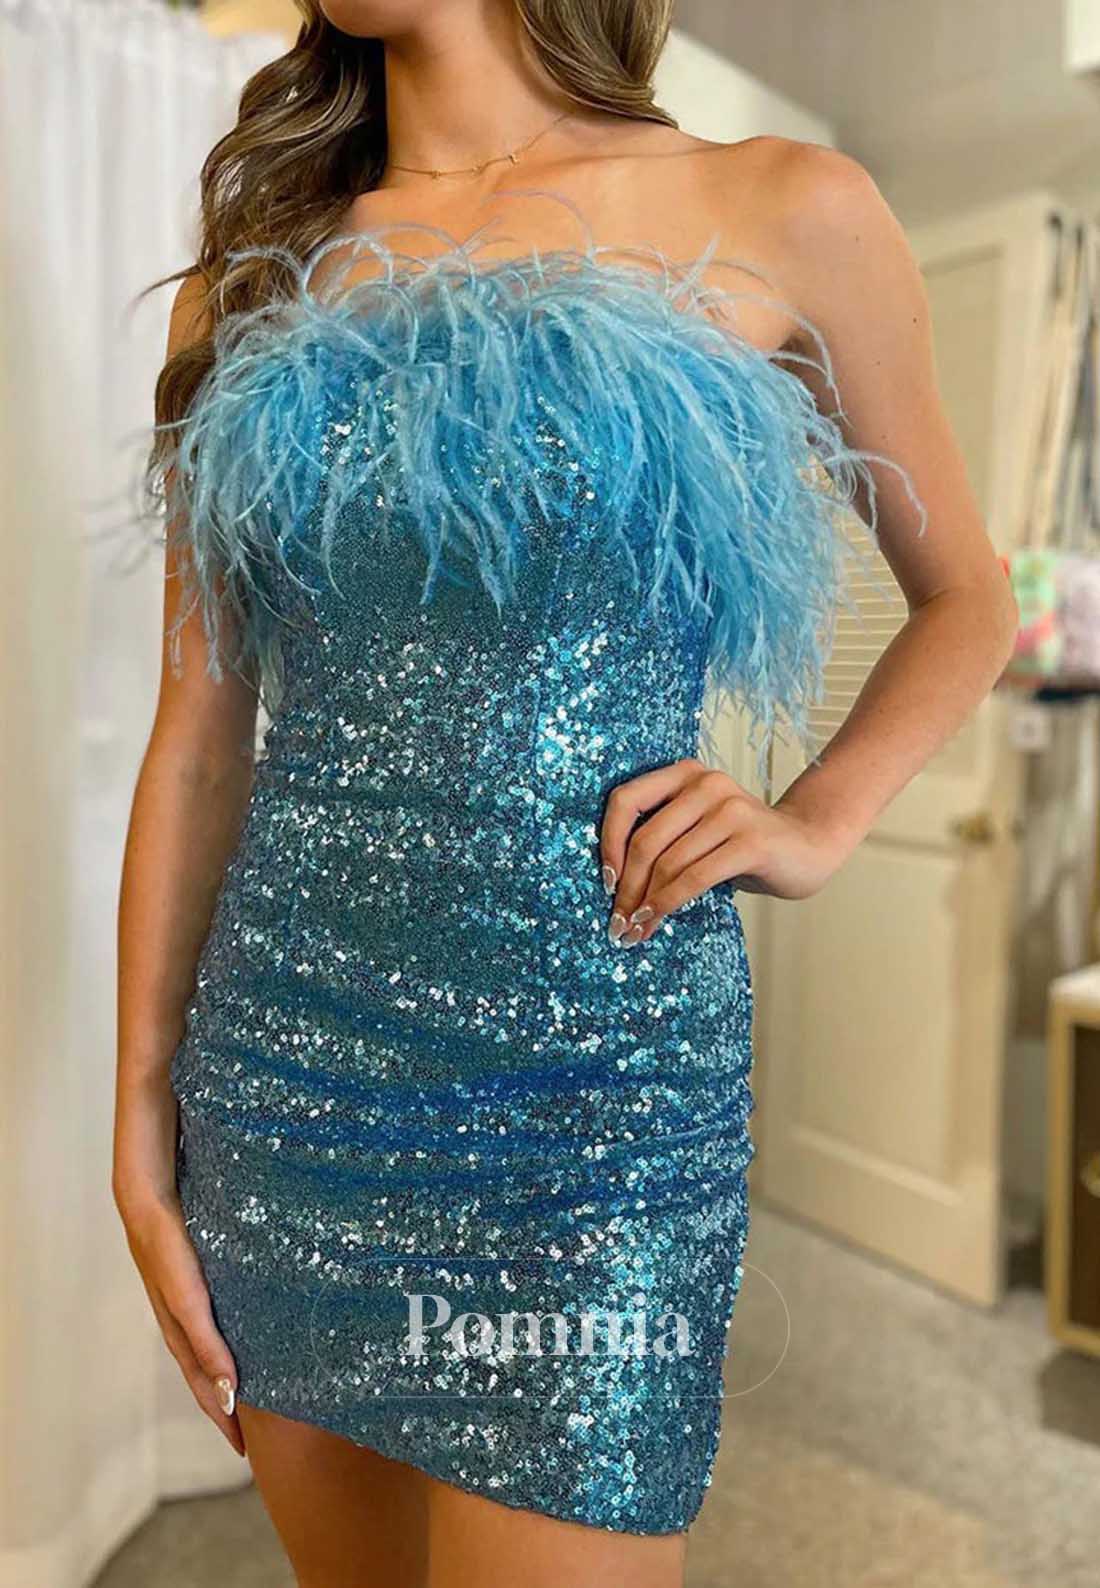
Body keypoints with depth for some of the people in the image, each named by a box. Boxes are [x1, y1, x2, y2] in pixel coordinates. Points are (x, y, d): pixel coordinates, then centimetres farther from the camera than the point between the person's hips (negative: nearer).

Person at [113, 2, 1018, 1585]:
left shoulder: (781, 214, 1)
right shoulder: (257, 276, 8)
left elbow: (966, 595, 12)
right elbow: (198, 736, 6)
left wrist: (816, 822, -6)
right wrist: (144, 1121, 5)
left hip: (587, 1094, -3)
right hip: (284, 1073, 4)